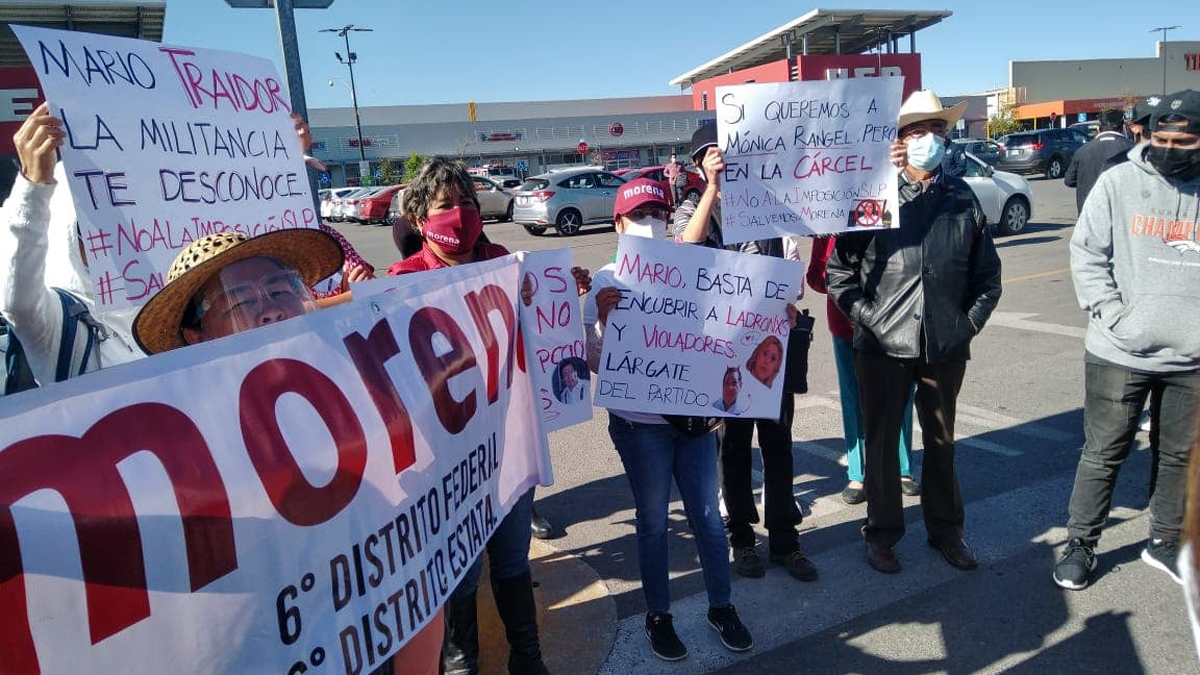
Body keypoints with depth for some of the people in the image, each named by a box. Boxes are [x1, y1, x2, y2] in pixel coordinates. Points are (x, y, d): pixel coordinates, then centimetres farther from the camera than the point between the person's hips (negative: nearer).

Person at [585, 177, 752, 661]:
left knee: (707, 515, 13)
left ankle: (721, 607, 33)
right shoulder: (607, 281, -7)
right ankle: (658, 616, 31)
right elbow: (596, 363, -9)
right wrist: (603, 317, -25)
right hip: (640, 422, -2)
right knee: (653, 521, 12)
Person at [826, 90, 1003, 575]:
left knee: (941, 442, 17)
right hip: (883, 347, -3)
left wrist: (972, 321, 3)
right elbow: (837, 270, -2)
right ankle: (882, 533, 26)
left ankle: (945, 529, 36)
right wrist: (866, 317, -8)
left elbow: (987, 272, 13)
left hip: (945, 347, 3)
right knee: (881, 442, 9)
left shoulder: (963, 199, 5)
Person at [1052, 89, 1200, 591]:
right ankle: (1080, 545, 21)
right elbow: (1086, 253, -3)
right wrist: (1111, 315, -12)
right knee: (1103, 455, 7)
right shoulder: (1119, 182, -3)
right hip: (1119, 353, -2)